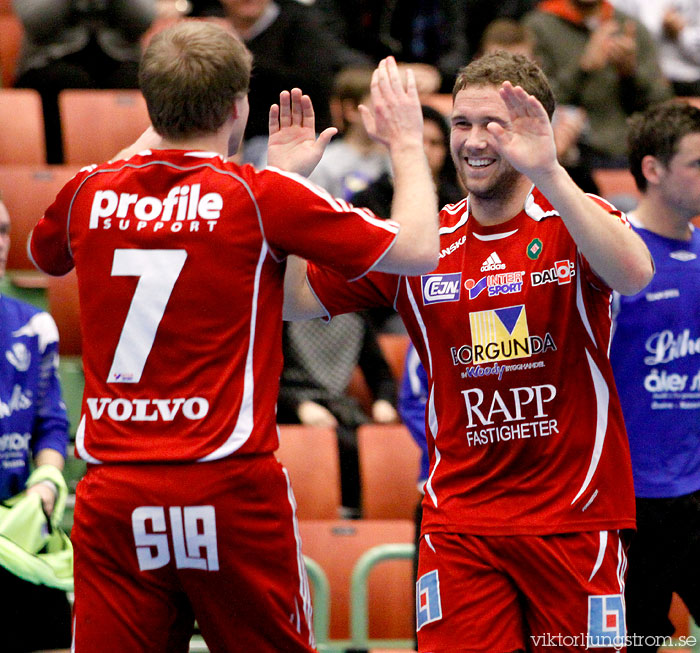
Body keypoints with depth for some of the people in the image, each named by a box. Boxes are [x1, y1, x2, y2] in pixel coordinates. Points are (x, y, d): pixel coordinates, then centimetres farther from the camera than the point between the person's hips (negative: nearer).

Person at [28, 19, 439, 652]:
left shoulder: (88, 192, 5)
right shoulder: (264, 196, -6)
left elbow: (44, 254, 31)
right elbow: (419, 250, -1)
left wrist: (146, 141, 35)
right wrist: (407, 142, 16)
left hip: (111, 493, 3)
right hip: (230, 489, -3)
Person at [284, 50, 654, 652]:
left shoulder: (574, 223, -3)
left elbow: (634, 274, -26)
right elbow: (292, 300, 7)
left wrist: (546, 173, -35)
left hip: (573, 519, -2)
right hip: (458, 524, 2)